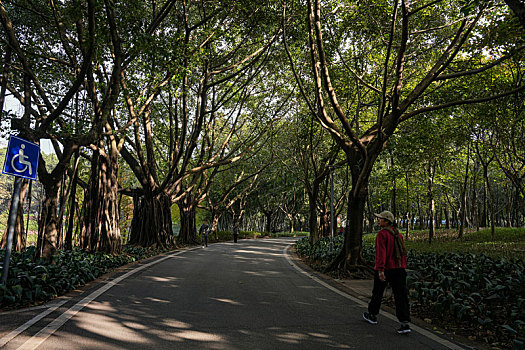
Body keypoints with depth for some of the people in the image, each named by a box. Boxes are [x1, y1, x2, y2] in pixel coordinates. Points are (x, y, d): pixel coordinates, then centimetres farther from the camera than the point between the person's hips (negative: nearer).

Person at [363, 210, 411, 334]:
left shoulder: (382, 234, -13)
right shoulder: (398, 234, 10)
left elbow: (381, 252, -21)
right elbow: (403, 251, 16)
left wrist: (380, 270, -25)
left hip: (384, 269, -6)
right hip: (399, 268, 6)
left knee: (377, 293, 13)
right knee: (401, 295, 2)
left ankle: (372, 315, 31)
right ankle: (405, 323, -4)